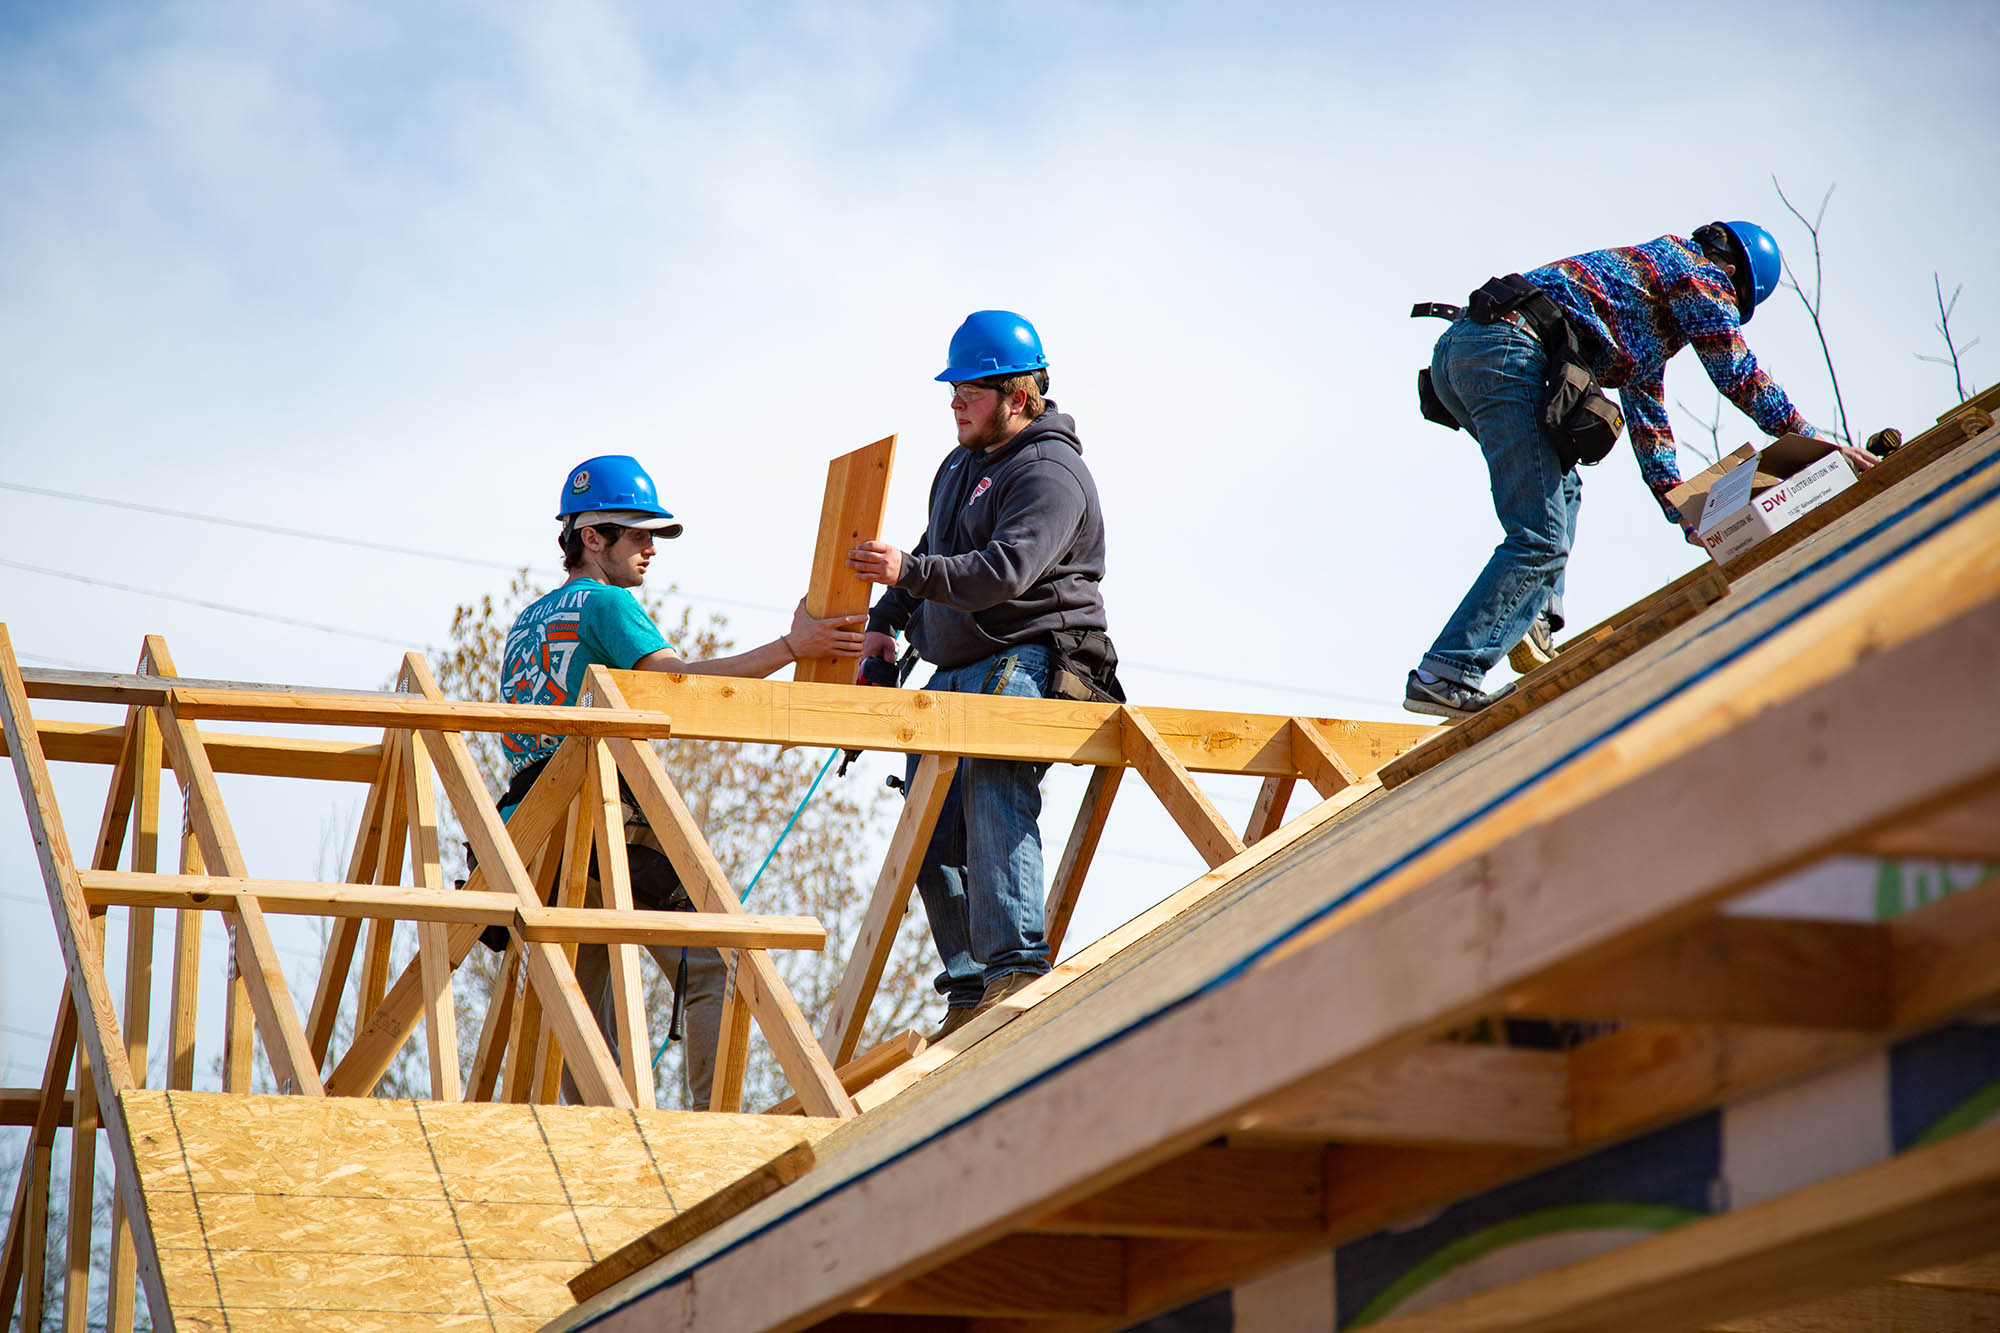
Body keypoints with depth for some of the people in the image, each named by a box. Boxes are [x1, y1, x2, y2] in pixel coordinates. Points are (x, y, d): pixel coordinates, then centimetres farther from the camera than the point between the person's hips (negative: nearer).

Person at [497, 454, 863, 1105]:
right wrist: (791, 646, -23)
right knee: (713, 973, -5)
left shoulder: (526, 623, 23)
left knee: (579, 1003, 8)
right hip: (615, 828, -8)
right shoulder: (606, 604, -2)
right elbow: (678, 681, -17)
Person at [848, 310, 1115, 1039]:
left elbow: (1004, 570, -25)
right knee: (934, 836, 3)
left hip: (1027, 659, -10)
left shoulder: (1050, 472, -10)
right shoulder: (960, 466, 21)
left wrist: (909, 572, -36)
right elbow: (937, 551, 35)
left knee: (993, 786, -31)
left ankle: (1018, 963, -39)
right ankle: (972, 990, 9)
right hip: (955, 671, 10)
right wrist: (885, 621, 20)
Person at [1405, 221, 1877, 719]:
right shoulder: (1703, 274, 13)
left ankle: (1534, 618, 11)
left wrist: (1684, 512, 34)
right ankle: (1446, 675, -19)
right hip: (1506, 350, -10)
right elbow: (1742, 378, 10)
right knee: (1541, 538, -12)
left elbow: (1647, 416, 38)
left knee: (1561, 486, 29)